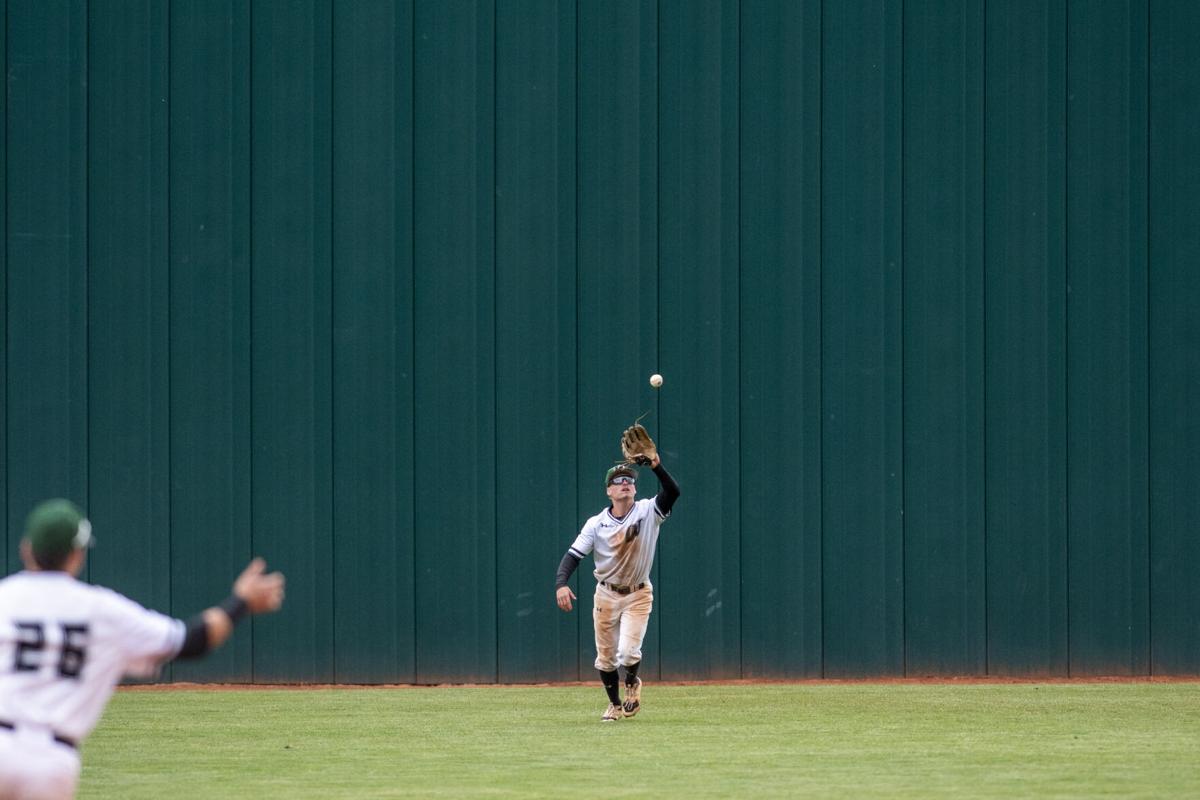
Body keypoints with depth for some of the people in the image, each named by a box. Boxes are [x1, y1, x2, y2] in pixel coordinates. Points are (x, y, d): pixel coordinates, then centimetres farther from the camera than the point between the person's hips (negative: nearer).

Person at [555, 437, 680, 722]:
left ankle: (632, 682, 18)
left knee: (628, 652, -17)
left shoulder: (648, 511, -10)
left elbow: (673, 492, -27)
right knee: (605, 656, 9)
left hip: (638, 595, -2)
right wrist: (561, 583, -28)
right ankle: (615, 703, 33)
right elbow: (574, 555, -11)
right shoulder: (596, 524, -7)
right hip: (606, 595, 2)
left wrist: (657, 467, -44)